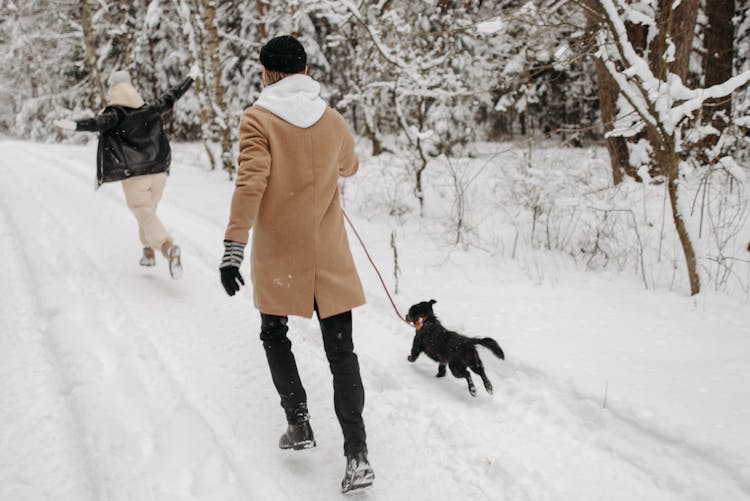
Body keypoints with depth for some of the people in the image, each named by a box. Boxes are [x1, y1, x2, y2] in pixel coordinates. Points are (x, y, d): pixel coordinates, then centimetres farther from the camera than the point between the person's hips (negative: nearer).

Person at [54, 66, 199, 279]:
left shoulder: (116, 113, -6)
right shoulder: (149, 110, 10)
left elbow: (99, 122, -27)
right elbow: (171, 97, 23)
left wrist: (75, 125, -43)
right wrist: (191, 77, 37)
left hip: (133, 176, -5)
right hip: (158, 172, 5)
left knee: (146, 216, -10)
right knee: (148, 210, 24)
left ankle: (168, 247, -34)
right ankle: (148, 251, 31)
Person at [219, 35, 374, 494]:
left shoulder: (259, 119, -9)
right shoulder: (333, 119, 4)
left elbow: (250, 183, -19)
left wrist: (233, 246, -21)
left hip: (279, 253, -2)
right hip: (329, 253, 3)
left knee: (275, 334, 22)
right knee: (341, 351, 4)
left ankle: (299, 423, 15)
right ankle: (357, 454, -4)